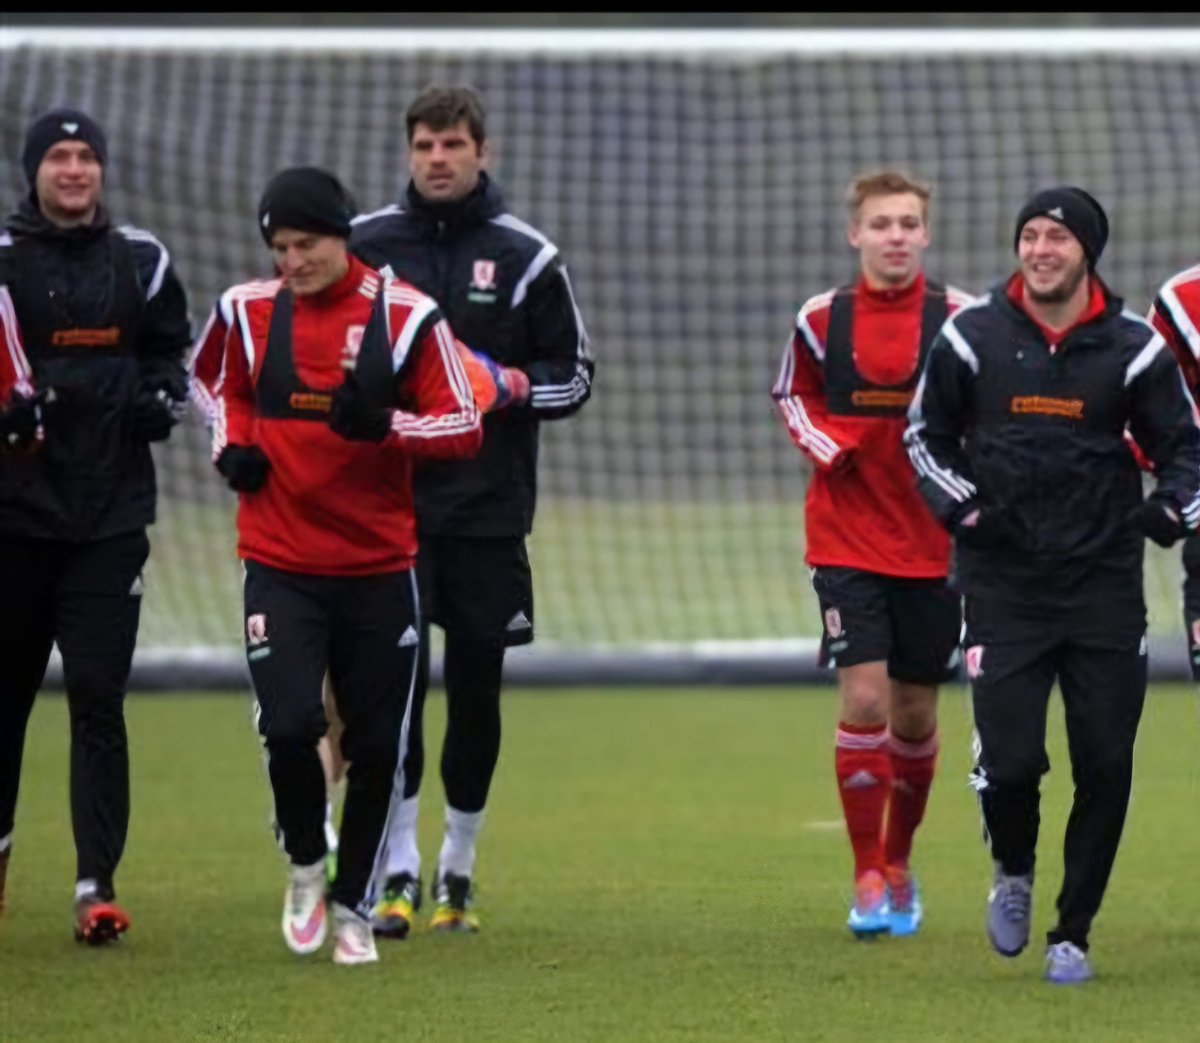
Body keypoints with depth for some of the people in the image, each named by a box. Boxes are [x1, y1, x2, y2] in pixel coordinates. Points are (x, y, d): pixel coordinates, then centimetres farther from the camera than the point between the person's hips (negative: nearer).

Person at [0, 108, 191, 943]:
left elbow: (174, 355, 19)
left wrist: (165, 400, -1)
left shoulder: (142, 262, 7)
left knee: (98, 696, -6)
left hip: (112, 512, 0)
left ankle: (97, 884, -8)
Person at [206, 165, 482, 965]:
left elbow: (464, 426, -7)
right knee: (290, 726, -16)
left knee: (378, 750, 5)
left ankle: (354, 905, 25)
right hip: (281, 568, 0)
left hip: (379, 570, 0)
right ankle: (306, 867, 13)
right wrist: (232, 446, 1)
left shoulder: (404, 315, -6)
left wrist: (385, 424, -24)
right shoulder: (249, 310, 2)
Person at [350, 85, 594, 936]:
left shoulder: (526, 257, 2)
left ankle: (459, 867, 18)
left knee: (476, 688, 4)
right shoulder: (365, 246, 5)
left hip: (489, 508, 0)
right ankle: (399, 870, -3)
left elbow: (575, 377, 5)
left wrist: (509, 385, -13)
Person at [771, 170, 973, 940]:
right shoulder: (822, 320, -2)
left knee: (915, 713, 10)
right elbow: (791, 394, 14)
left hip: (933, 545, 1)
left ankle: (899, 864, 31)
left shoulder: (960, 319, -4)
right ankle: (868, 881, -4)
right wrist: (823, 444, -4)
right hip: (847, 539, -1)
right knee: (863, 697, -12)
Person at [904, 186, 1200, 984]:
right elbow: (926, 433, 13)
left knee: (1106, 768, 0)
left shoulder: (1132, 347, -1)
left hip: (1105, 587, 1)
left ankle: (1072, 935, 15)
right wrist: (961, 506, -2)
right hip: (1004, 584, -1)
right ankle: (1013, 873, 22)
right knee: (1010, 760, -11)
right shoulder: (972, 338, 0)